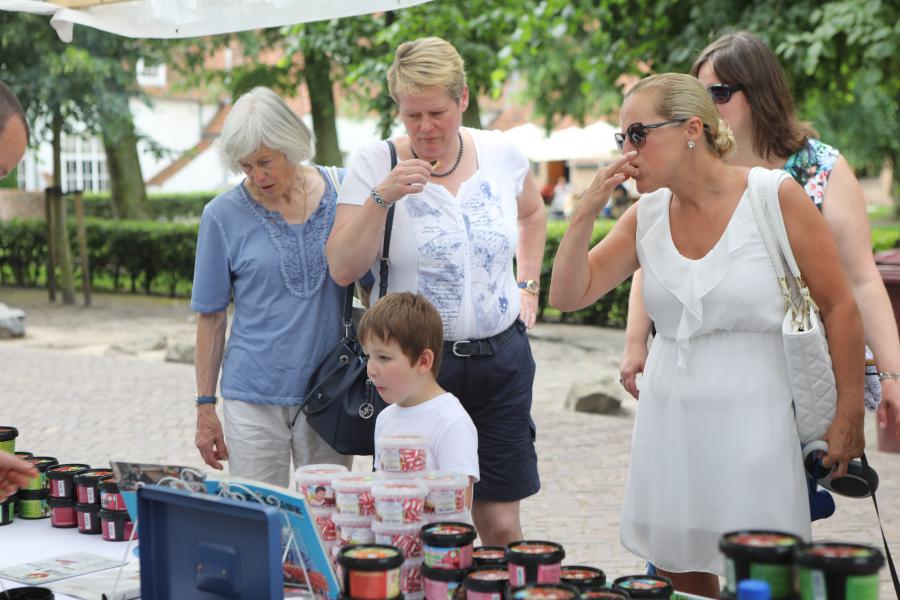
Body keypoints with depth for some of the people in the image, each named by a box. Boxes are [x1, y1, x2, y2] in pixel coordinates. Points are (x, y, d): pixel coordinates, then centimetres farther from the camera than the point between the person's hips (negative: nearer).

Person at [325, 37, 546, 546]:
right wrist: (381, 198, -21)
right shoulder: (375, 164, -5)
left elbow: (532, 213, 26)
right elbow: (343, 270, -11)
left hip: (500, 359, 2)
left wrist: (528, 284, 17)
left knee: (501, 527, 4)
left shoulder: (501, 154, 4)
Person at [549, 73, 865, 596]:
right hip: (668, 418, 5)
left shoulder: (776, 197, -8)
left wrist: (850, 415, -4)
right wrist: (587, 212, -6)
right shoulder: (647, 215, 6)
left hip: (749, 416, -5)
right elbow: (568, 296, 6)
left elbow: (840, 306, -4)